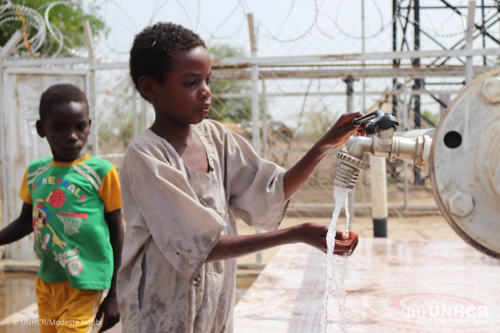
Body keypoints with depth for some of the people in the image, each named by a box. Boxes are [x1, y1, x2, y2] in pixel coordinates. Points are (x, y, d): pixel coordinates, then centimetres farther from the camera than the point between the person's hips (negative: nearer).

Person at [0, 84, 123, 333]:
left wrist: (114, 295, -2)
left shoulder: (101, 172, -9)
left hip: (84, 285, -5)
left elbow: (116, 231, -3)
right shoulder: (34, 172, 4)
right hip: (46, 282, 5)